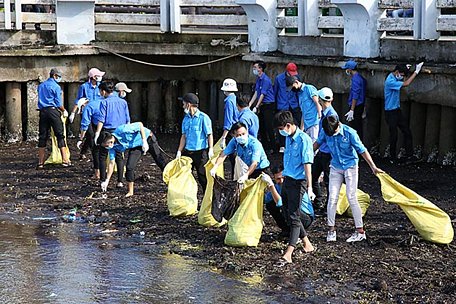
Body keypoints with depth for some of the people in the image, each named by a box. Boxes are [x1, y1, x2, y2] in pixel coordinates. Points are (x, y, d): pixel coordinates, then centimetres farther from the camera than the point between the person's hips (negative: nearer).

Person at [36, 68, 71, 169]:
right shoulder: (56, 87, -5)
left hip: (42, 111, 5)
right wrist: (64, 111, 11)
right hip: (53, 111, -5)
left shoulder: (41, 86, 15)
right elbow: (59, 103, -6)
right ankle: (65, 160, -5)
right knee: (60, 135, -1)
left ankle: (40, 162, 5)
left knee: (42, 137, 6)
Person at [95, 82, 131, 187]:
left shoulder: (104, 102, -5)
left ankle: (103, 180, 7)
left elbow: (101, 120, -11)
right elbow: (127, 120, 10)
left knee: (103, 157, 7)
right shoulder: (123, 102, 8)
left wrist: (97, 133, -11)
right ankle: (120, 181, 3)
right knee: (119, 157, 8)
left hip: (107, 131, -4)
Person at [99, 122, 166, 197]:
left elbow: (140, 124, -29)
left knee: (160, 162, 4)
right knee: (129, 166, -13)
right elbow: (111, 163, -8)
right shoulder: (113, 147, -16)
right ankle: (130, 191, -1)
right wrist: (107, 181, -10)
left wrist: (144, 142, -34)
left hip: (147, 138, -4)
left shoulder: (122, 130, -36)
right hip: (136, 146, 5)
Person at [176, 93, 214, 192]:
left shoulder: (203, 118, -9)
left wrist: (211, 150, -17)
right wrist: (179, 151, 5)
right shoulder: (186, 119, 11)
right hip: (187, 152, 6)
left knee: (203, 178, -2)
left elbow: (209, 135, -8)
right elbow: (184, 136, 13)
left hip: (201, 153, -6)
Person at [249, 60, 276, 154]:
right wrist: (249, 105, 6)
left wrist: (256, 107, -19)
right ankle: (265, 146, 21)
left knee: (268, 127, -6)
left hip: (268, 105, -9)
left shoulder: (266, 80, -17)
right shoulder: (258, 79, 10)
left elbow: (262, 95, -18)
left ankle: (272, 147, 1)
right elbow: (256, 93, 11)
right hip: (262, 105, 9)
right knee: (261, 127, 12)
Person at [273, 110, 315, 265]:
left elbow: (307, 164, -21)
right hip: (287, 180, 9)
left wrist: (309, 188, -25)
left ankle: (288, 254, -15)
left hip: (298, 182, -9)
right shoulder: (288, 138, 11)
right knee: (288, 214, 14)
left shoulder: (303, 139, -16)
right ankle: (307, 243, 29)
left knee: (294, 217, -11)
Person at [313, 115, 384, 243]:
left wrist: (373, 167, -15)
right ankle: (331, 230, 6)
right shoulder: (325, 132, -10)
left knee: (351, 197, -8)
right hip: (335, 167, 4)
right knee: (332, 197, -3)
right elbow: (317, 143, 12)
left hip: (350, 166, -4)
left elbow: (362, 150, -15)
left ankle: (360, 231, -2)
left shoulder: (349, 133, -20)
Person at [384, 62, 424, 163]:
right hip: (390, 112, -9)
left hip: (397, 110, 9)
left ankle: (409, 156, 7)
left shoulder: (396, 78, 5)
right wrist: (416, 72, -22)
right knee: (393, 136, 1)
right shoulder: (390, 81, -24)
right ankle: (393, 158, 18)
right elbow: (406, 84, -28)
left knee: (407, 132, 5)